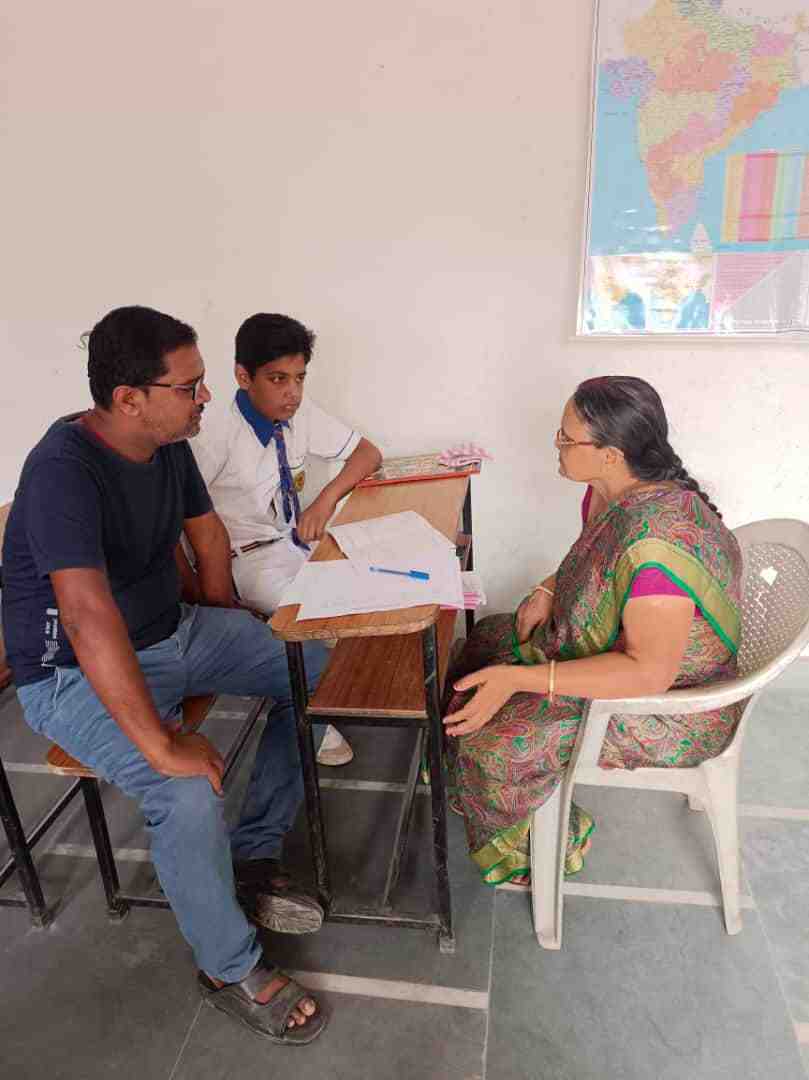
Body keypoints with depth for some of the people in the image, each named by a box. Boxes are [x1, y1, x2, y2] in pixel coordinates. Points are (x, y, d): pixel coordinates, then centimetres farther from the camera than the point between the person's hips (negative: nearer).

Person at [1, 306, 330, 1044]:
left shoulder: (169, 444, -3)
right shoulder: (64, 470, -29)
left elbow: (206, 532, 12)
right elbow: (88, 615, -38)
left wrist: (232, 644, 12)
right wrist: (162, 745, -37)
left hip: (172, 631, 8)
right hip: (78, 676, -8)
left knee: (315, 666, -1)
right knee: (189, 797, -30)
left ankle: (254, 856, 11)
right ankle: (232, 970, 1)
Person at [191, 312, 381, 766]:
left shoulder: (301, 413, -4)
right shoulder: (220, 437, -22)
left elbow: (368, 454, 1)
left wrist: (327, 500, -16)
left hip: (300, 540, 6)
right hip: (251, 559, -6)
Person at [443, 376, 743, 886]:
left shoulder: (657, 542, -37)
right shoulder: (613, 492, -7)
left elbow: (649, 672, -34)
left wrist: (519, 678, -34)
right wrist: (549, 590, -6)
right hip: (614, 646, 10)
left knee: (494, 740, -16)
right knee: (486, 639, 13)